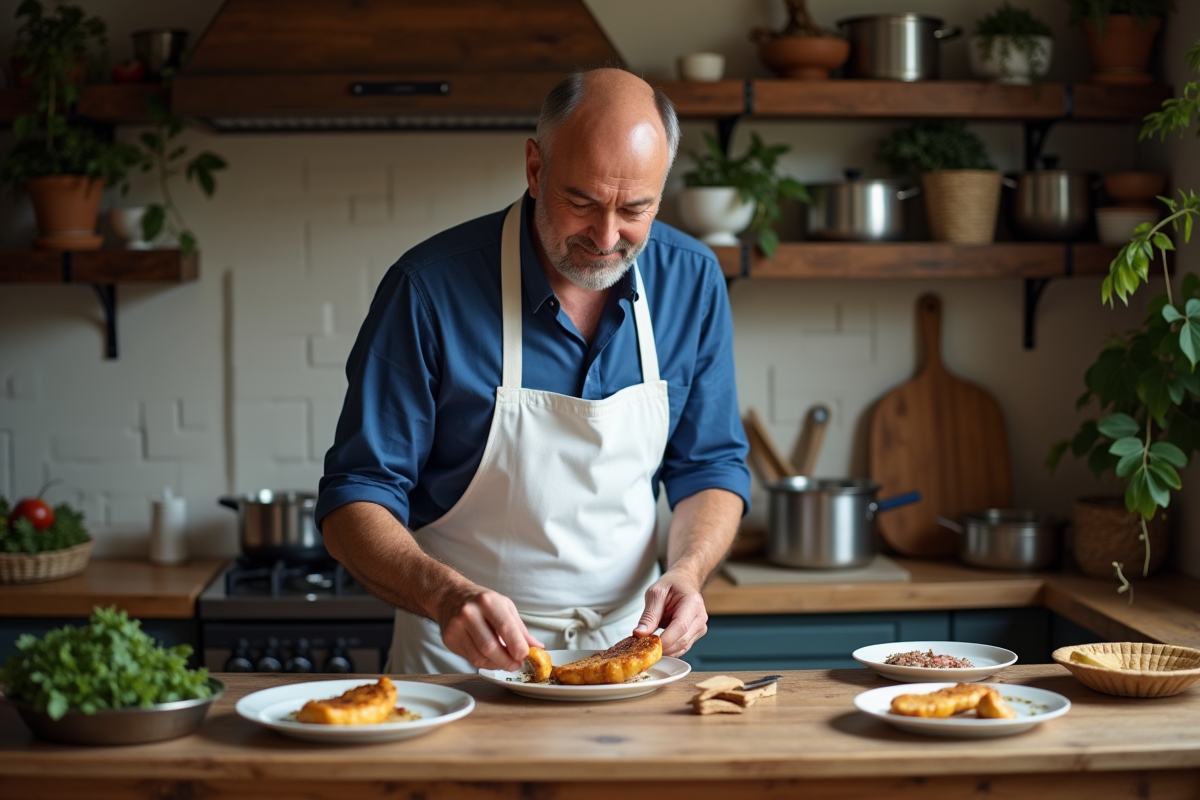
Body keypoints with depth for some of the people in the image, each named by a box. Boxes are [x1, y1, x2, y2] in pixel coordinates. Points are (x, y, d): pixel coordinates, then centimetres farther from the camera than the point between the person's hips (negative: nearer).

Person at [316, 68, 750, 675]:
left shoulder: (691, 280, 0)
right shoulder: (429, 287, -12)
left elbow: (712, 467, 11)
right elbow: (355, 500, -10)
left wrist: (685, 571, -10)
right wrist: (445, 594, -29)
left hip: (624, 647, 3)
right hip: (459, 661, -3)